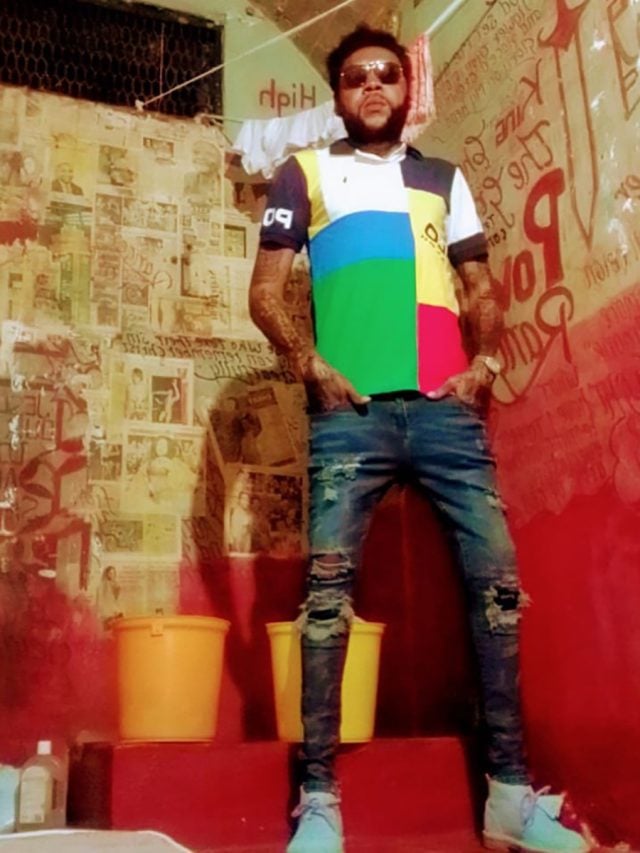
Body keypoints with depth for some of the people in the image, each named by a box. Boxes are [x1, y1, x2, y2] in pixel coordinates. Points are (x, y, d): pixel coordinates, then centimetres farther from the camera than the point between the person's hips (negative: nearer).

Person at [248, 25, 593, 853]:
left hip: (445, 409, 3)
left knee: (496, 578, -3)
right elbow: (265, 291, 8)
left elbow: (481, 290, 20)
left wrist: (483, 361, 0)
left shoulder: (444, 179, 23)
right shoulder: (305, 173, 15)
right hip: (349, 411, -2)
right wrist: (310, 362, -10)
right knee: (327, 588, -8)